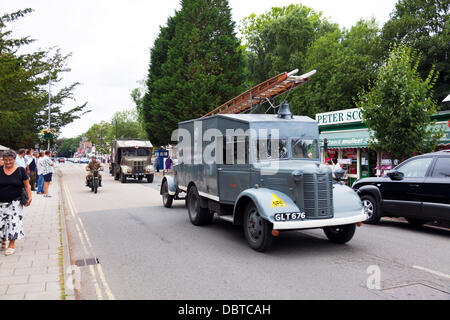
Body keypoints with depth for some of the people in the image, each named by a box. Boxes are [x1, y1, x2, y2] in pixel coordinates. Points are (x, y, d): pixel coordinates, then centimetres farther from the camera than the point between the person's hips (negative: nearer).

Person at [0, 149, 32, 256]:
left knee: (14, 222, -2)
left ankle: (12, 245, 7)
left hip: (15, 202, -2)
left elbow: (27, 185, 2)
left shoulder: (20, 170, -1)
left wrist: (29, 197, -6)